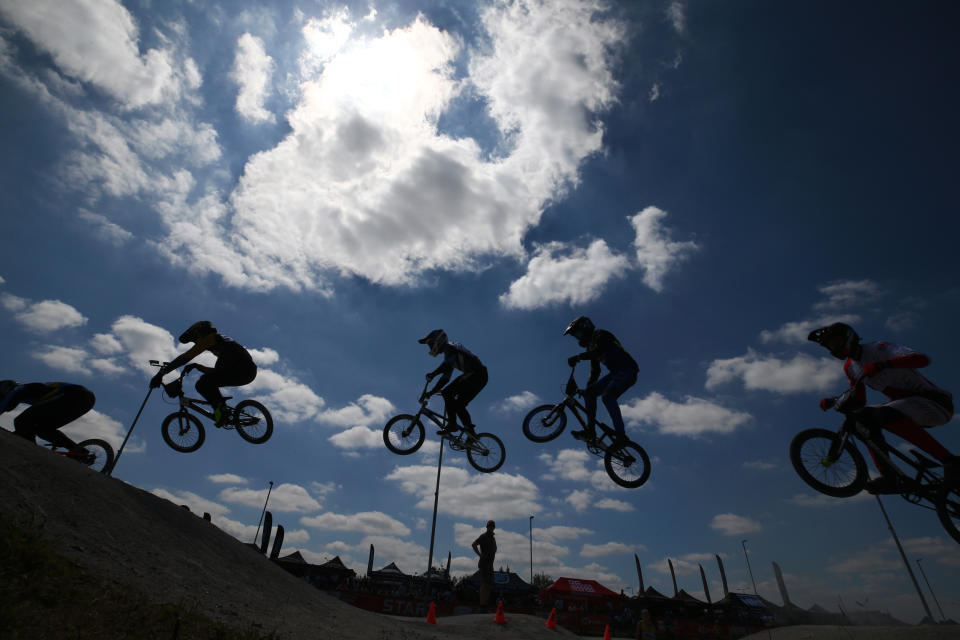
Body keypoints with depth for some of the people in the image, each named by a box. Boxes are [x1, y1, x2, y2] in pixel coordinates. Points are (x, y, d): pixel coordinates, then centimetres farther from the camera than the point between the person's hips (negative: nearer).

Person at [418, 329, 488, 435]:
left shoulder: (450, 347, -6)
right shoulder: (448, 352, 23)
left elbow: (447, 364, -23)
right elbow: (445, 378, 25)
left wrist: (432, 374, -27)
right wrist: (431, 392, 20)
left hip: (477, 374, -10)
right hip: (478, 376, 10)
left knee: (447, 393, -14)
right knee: (459, 404, 9)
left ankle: (452, 424, -14)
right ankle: (471, 433, 14)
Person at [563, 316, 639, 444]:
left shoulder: (601, 335, -5)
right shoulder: (591, 346, 21)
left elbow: (599, 351, -26)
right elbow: (595, 371, 20)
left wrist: (578, 357, -31)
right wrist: (586, 388, 12)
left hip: (627, 371, -9)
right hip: (615, 373, 9)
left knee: (607, 396, -27)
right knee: (589, 392, -5)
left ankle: (621, 437, -25)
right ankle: (590, 431, -7)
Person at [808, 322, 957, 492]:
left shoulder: (877, 348, -14)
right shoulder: (850, 368, 8)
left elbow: (922, 359, -30)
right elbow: (859, 401, 10)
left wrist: (884, 364, -44)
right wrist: (833, 402, -8)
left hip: (934, 402, -8)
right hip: (904, 405, 8)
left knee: (886, 414, -34)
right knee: (864, 416, -15)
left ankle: (949, 461, -26)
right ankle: (891, 477, -16)